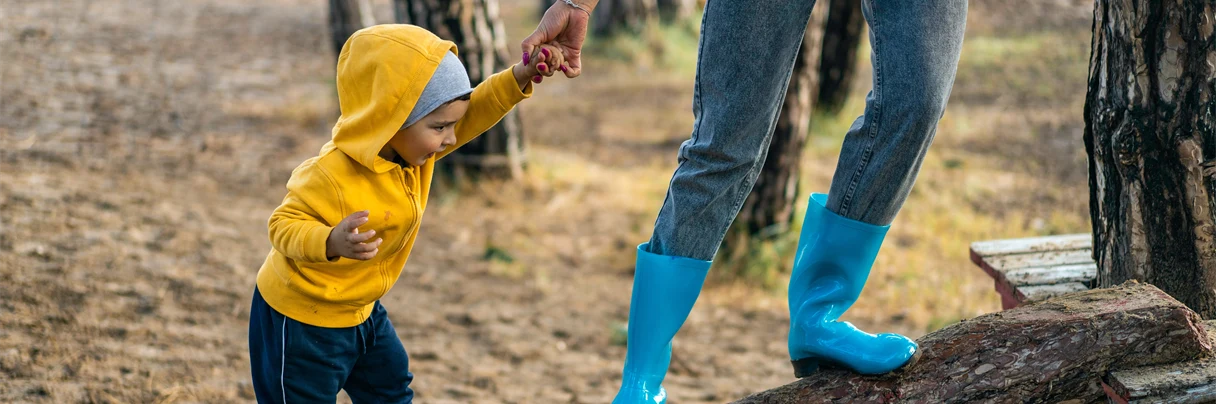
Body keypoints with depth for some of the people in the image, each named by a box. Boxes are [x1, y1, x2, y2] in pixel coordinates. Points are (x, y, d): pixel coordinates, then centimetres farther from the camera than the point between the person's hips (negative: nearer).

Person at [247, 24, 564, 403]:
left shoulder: (410, 146, -10)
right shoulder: (332, 177, -35)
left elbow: (472, 112, -6)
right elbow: (283, 226, -32)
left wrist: (518, 79, -22)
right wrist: (332, 242, -52)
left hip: (361, 310, 9)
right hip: (300, 318, -8)